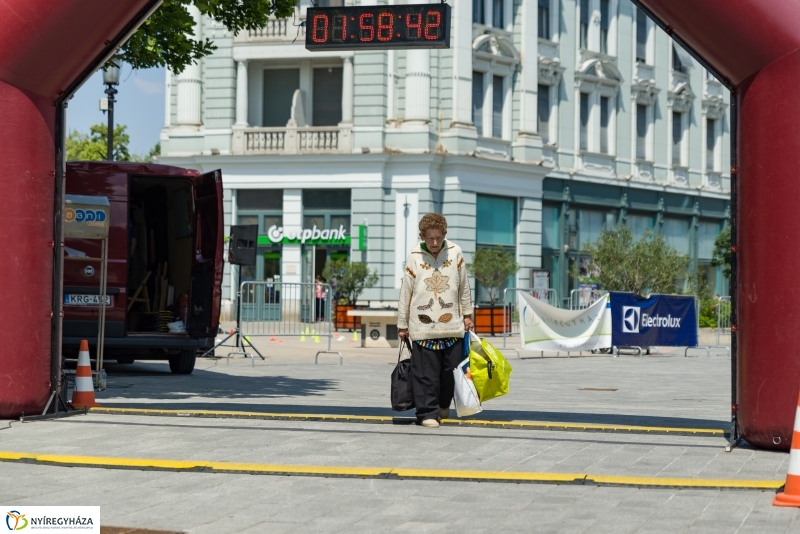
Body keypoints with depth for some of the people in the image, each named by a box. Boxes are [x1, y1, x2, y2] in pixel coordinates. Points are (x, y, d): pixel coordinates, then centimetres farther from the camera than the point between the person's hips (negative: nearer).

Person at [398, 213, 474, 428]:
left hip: (452, 326, 2)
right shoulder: (414, 258, -1)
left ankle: (443, 404, 30)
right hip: (423, 327, -2)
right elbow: (405, 293, 4)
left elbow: (464, 287, 13)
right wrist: (402, 325, 6)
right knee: (425, 374, -5)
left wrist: (467, 315, 14)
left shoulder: (455, 253, 3)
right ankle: (427, 413, 2)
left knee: (451, 370, 7)